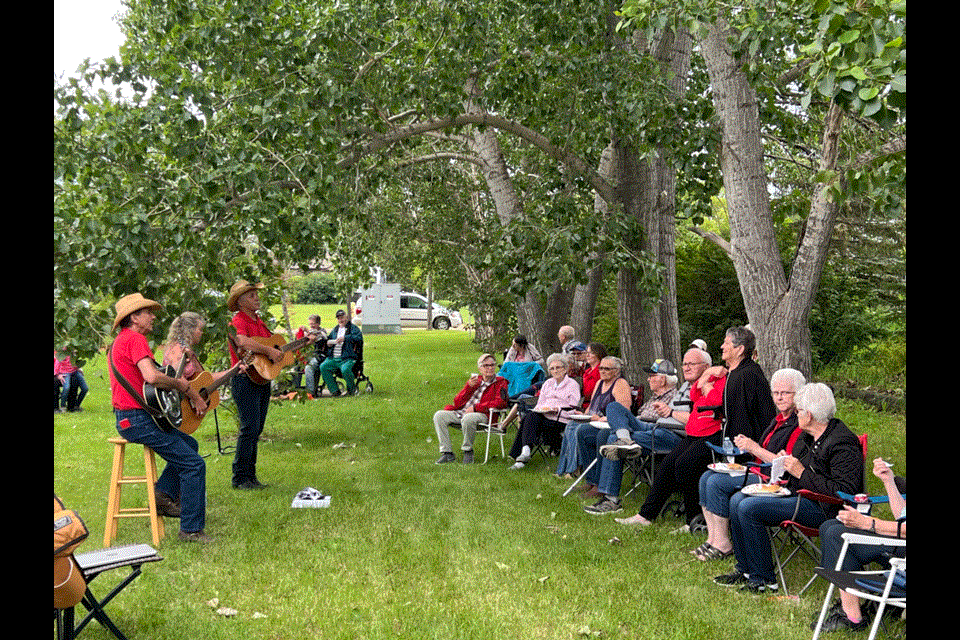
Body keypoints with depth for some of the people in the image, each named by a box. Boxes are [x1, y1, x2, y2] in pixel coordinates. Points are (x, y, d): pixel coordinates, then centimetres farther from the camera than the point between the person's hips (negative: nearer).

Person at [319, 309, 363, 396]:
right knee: (323, 367, -22)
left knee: (345, 369, -36)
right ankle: (334, 390, -16)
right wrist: (328, 342, 11)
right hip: (333, 358, 6)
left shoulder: (353, 328, 8)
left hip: (347, 358, -6)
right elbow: (328, 339, 37)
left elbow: (359, 338, -9)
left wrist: (345, 338, -19)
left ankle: (352, 389, -6)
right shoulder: (335, 329, 27)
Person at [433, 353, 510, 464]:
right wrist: (469, 386, -3)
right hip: (462, 412, 6)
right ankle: (447, 452, -12)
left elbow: (500, 402, -12)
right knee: (439, 415, -11)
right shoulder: (476, 380, 22)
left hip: (483, 415, -6)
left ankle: (468, 451, -16)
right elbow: (457, 402, 15)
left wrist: (475, 407, -14)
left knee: (467, 419, -39)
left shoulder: (500, 382, 7)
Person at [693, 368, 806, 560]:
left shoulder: (800, 424, -14)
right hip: (759, 472, 10)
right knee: (707, 477, -1)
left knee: (717, 482, -21)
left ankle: (723, 545, -11)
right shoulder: (779, 420, 17)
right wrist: (747, 445, 2)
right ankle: (713, 539, -2)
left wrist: (754, 448, -16)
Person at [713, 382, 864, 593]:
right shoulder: (808, 436, 12)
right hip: (799, 496, 10)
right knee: (737, 500, 3)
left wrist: (802, 473, -21)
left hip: (821, 509, -10)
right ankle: (745, 570, 10)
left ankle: (763, 579, -11)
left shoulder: (843, 443, -18)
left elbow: (843, 492, -24)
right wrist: (785, 463, 4)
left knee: (749, 508, -22)